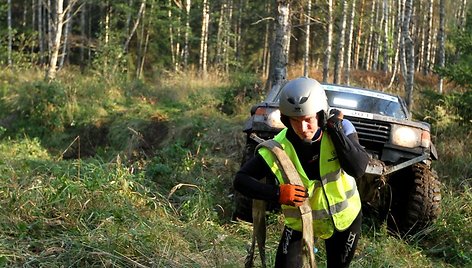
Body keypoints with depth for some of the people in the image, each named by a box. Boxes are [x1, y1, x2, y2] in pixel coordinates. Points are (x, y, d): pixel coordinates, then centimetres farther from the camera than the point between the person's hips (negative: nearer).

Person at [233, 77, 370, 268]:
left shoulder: (340, 128, -22)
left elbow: (358, 168, -35)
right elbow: (241, 179, -23)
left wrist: (335, 129, -37)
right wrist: (276, 193, -38)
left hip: (344, 218, 1)